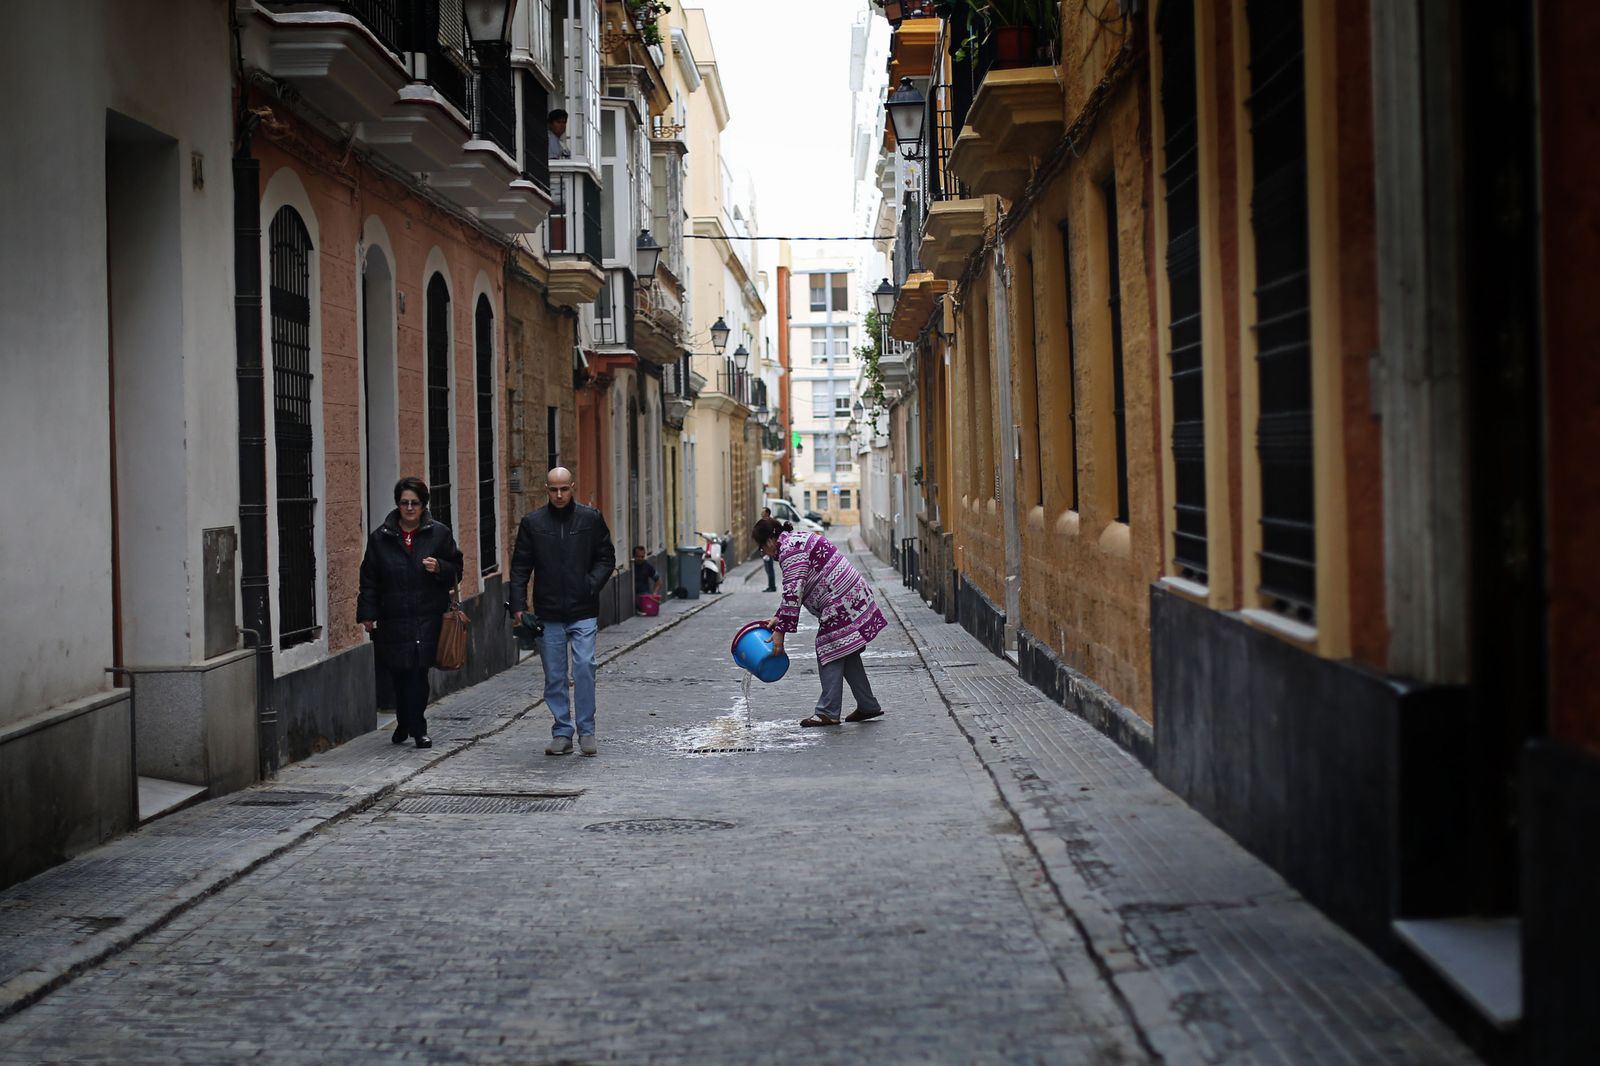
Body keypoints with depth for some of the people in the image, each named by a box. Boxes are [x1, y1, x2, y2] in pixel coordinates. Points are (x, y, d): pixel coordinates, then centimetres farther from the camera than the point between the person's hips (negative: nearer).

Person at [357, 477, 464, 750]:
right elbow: (369, 580, 10)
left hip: (428, 617, -1)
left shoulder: (439, 533, 6)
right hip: (393, 619, 2)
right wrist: (367, 614, 4)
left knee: (418, 671, -8)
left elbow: (456, 571, 10)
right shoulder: (380, 538, 8)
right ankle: (406, 725, 25)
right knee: (398, 673, 5)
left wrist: (439, 568, -11)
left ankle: (416, 728, 0)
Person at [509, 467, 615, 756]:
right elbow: (520, 567, 6)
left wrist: (592, 585, -8)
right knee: (554, 676, 5)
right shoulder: (532, 523, 5)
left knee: (585, 667, -10)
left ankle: (586, 731, 0)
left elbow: (606, 558, 9)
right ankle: (562, 732, 14)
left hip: (583, 612, -1)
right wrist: (518, 605, -3)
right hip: (548, 614, 1)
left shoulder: (591, 519, 4)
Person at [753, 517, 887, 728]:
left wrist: (780, 631, -20)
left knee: (829, 653, -7)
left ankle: (828, 712, -6)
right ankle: (868, 706, 21)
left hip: (841, 603, -11)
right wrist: (778, 618, 14)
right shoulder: (797, 539, 19)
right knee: (846, 655, 15)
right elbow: (794, 590, 22)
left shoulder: (790, 550, -14)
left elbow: (793, 594, -21)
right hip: (853, 599, 11)